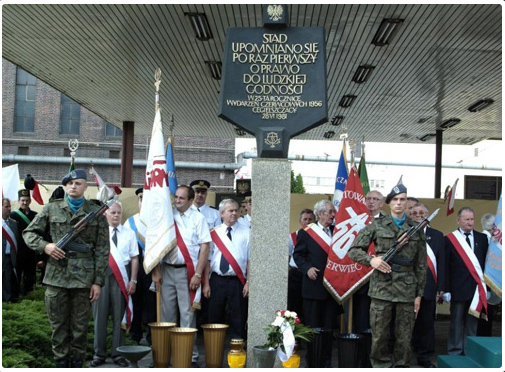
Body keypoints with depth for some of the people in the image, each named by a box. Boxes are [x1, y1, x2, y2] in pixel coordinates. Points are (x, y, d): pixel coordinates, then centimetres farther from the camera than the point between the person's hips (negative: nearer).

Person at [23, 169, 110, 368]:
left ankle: (77, 363, 18)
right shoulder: (51, 208, 7)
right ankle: (61, 363, 19)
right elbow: (29, 233, 12)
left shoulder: (96, 212, 3)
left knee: (80, 327, 6)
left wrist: (98, 281, -3)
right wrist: (45, 246, -9)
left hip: (84, 277, -1)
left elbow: (102, 250, 2)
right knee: (58, 325, 8)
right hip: (56, 275, 1)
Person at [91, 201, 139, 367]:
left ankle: (118, 353, 13)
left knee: (119, 316, 5)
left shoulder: (129, 233, 9)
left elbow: (134, 258, 7)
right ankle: (99, 354, 12)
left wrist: (133, 280, 0)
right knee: (100, 316, 3)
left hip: (121, 278, 1)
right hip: (101, 275, -1)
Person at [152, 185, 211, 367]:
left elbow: (204, 247, -3)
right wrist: (156, 272, 2)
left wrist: (198, 274, -10)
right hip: (167, 269, 3)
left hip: (188, 271, -3)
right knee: (167, 315, 6)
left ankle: (190, 355, 4)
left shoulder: (197, 218, 0)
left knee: (187, 315, -3)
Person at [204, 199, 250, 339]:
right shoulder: (214, 233, 6)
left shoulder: (246, 233, 2)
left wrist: (248, 283, -7)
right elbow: (208, 259, 5)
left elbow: (250, 259, -1)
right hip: (217, 280, 2)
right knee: (215, 317, 9)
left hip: (237, 281, -2)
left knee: (238, 320, 4)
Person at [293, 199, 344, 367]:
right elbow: (298, 254, 0)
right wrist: (307, 268, -15)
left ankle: (326, 363, 17)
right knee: (312, 327, 4)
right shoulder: (306, 232, -2)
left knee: (329, 327, 8)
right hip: (313, 286, -3)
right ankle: (311, 363, 13)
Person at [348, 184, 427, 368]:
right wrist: (371, 260, -13)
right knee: (379, 336, 0)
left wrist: (419, 294, 8)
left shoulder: (416, 229, 10)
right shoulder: (377, 225, 5)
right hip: (382, 288, -1)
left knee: (404, 338, 5)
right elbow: (353, 250, 5)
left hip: (407, 290, 1)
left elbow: (421, 265, 11)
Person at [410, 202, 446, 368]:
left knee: (426, 322, 7)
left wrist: (441, 286, 1)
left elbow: (441, 262, 8)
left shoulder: (437, 235, 11)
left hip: (428, 287, 2)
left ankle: (424, 356, 18)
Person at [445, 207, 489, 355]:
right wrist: (446, 289, -8)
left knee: (472, 324, 9)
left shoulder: (482, 238, 9)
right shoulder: (450, 239, -1)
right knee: (457, 323, 5)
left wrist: (487, 287, 3)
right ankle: (455, 352, 13)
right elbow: (446, 267, -3)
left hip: (477, 289, 3)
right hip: (458, 288, -3)